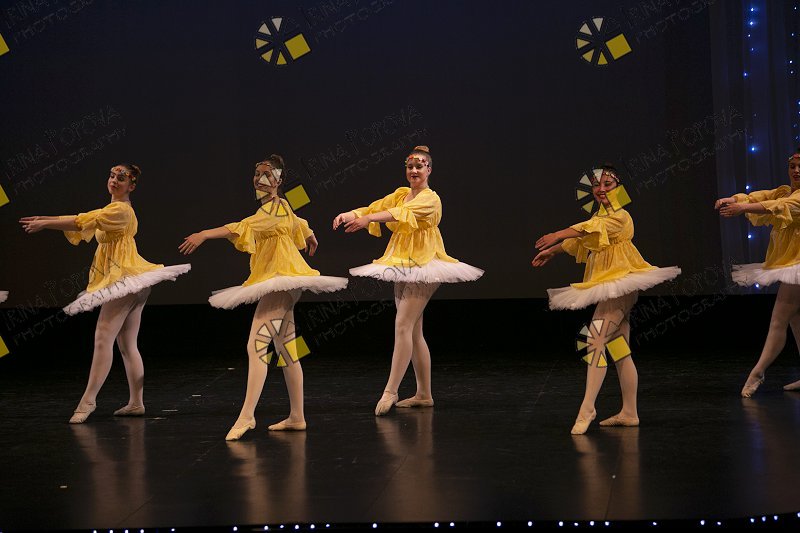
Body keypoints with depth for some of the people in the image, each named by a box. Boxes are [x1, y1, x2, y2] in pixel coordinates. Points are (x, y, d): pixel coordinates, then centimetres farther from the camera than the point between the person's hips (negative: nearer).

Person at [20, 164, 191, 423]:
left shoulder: (121, 210, -10)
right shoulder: (112, 211, 21)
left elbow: (83, 221, -17)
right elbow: (82, 222, 19)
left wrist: (45, 223, -12)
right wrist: (44, 220, 11)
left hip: (124, 279, -10)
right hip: (124, 283, 10)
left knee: (103, 338, -13)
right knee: (127, 345, 9)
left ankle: (88, 400, -14)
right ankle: (136, 402, 11)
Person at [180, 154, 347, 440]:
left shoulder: (273, 210, -12)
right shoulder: (281, 207, 17)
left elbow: (243, 227, -29)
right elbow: (300, 225, 38)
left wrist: (205, 234, -39)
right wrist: (310, 239, 60)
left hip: (279, 280, -11)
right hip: (281, 284, 11)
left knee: (257, 345, -18)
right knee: (287, 350, 11)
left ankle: (247, 415, -24)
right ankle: (297, 417, 15)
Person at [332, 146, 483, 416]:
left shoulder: (430, 198, -10)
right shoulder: (401, 194, 14)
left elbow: (402, 212, -27)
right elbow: (375, 207, 4)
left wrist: (368, 219, -41)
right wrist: (349, 215, -16)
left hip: (422, 265, -8)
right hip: (402, 267, 8)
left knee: (403, 326, -16)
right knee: (414, 332, 9)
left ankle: (390, 391, -17)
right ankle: (424, 394, 15)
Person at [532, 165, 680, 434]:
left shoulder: (620, 216, -10)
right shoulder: (601, 217, 19)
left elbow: (590, 228, -26)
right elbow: (578, 239, 34)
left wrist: (556, 235, -36)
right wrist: (551, 251, 37)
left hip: (618, 284, -10)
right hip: (607, 287, 10)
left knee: (596, 341, -19)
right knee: (620, 351, 9)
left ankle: (587, 409, -22)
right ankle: (629, 412, 12)